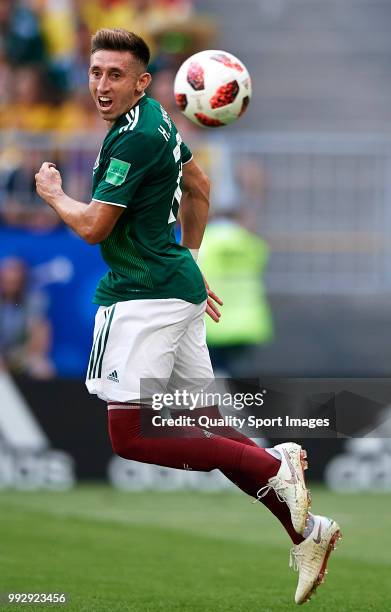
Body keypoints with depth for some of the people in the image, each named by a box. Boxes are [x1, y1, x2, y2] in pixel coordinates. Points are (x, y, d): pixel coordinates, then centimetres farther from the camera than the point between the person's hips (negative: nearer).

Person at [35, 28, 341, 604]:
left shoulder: (133, 140, -18)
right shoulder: (157, 120, 13)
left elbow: (93, 227, -15)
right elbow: (198, 186, 27)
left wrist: (53, 193, 4)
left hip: (145, 296, -10)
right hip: (179, 286, 10)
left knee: (129, 435, -12)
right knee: (203, 429, 10)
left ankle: (273, 466, -16)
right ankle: (305, 532, 7)